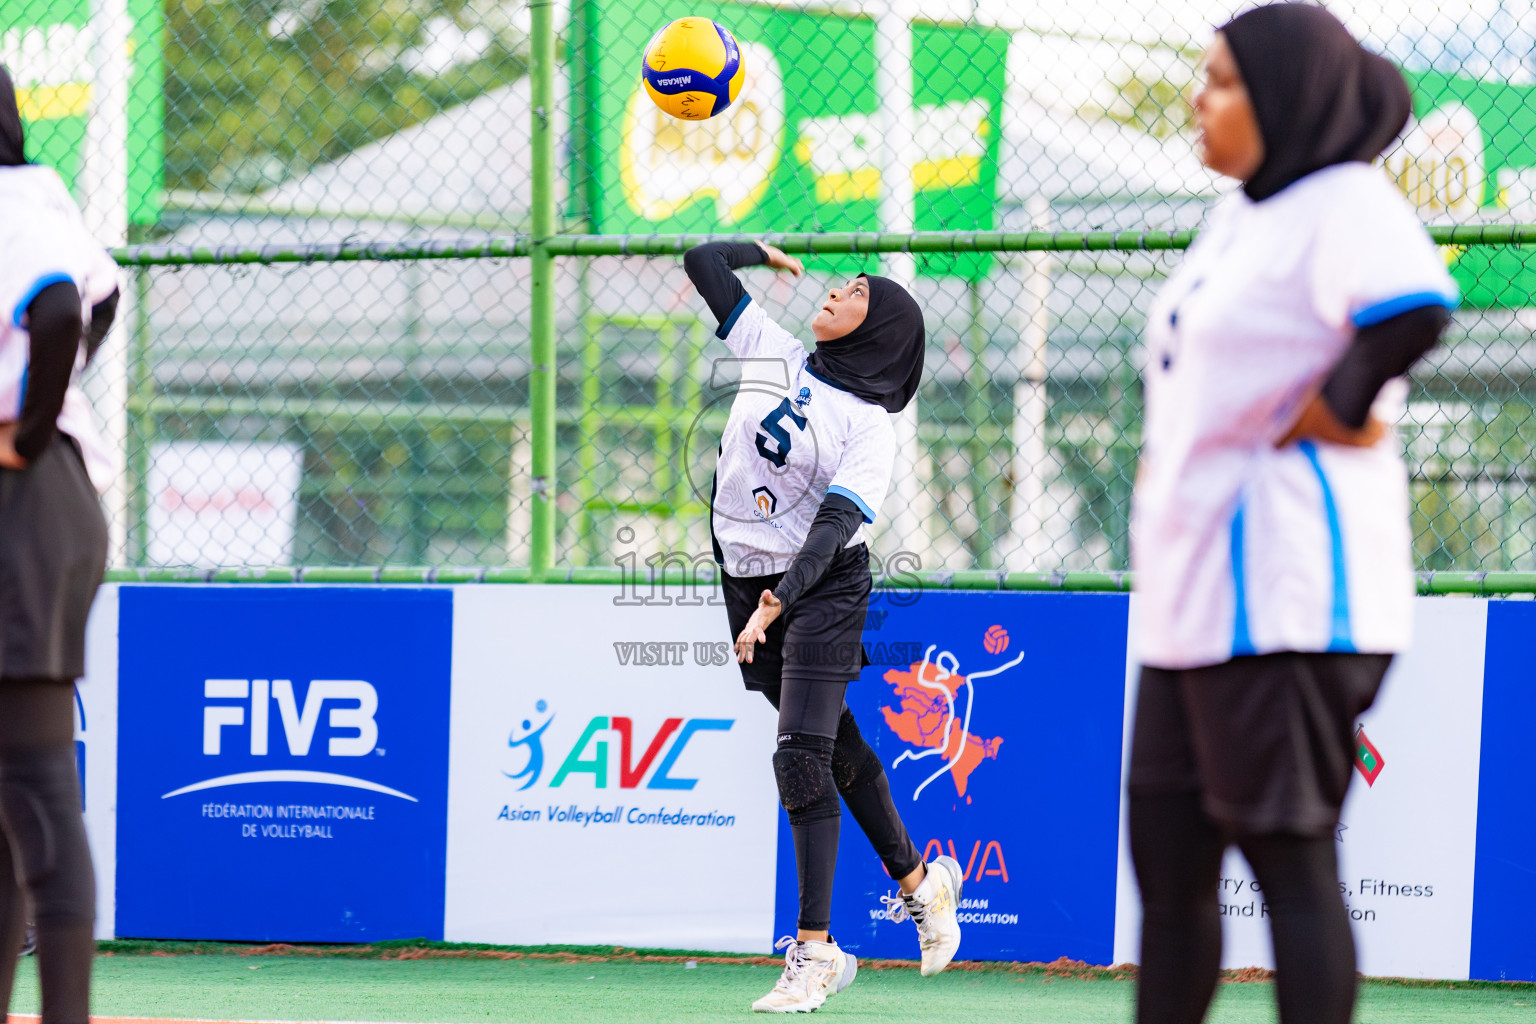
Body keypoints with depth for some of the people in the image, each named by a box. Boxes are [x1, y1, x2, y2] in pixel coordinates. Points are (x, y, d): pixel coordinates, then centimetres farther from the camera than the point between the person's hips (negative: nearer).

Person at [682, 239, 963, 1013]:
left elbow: (833, 525, -23)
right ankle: (918, 881, 31)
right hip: (747, 582, 6)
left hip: (822, 587, -6)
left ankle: (814, 949, -15)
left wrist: (775, 603, -34)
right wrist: (766, 252, 20)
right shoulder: (773, 354, 3)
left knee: (802, 758, -15)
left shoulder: (870, 428, -11)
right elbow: (703, 263, 7)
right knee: (837, 749, 14)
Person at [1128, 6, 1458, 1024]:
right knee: (1167, 861, 12)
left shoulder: (1345, 203, -12)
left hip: (1281, 597, -10)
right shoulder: (1242, 215, 18)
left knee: (1289, 858, -8)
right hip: (1194, 593, 10)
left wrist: (1332, 411, -19)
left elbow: (1414, 306, -32)